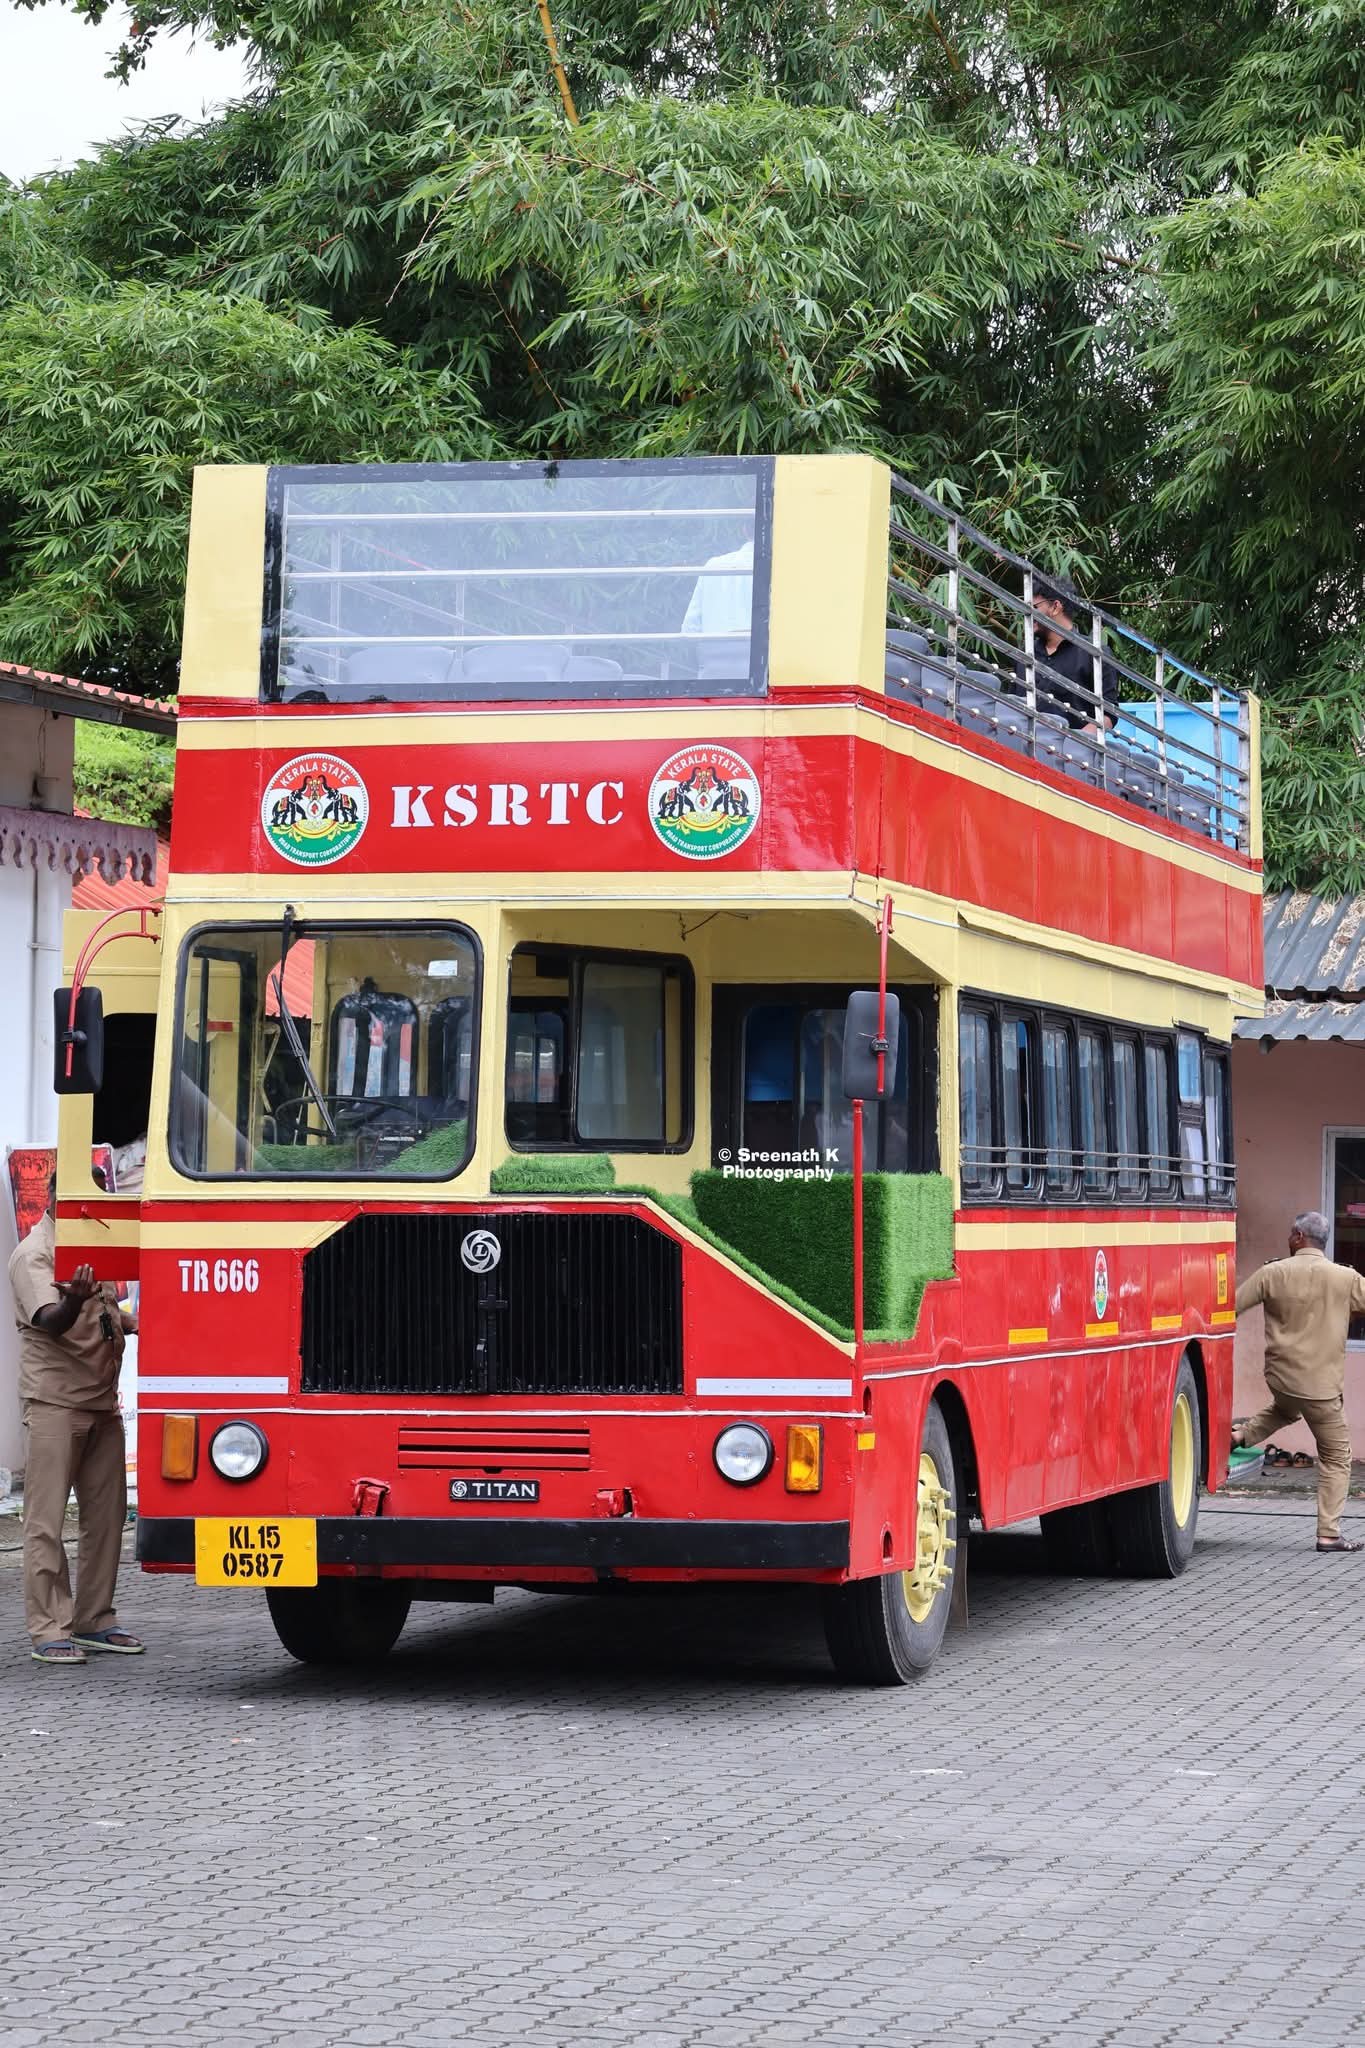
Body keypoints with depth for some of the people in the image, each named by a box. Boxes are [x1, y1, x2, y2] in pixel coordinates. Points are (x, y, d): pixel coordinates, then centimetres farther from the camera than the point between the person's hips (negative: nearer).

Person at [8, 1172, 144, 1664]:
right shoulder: (33, 1254, -10)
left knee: (106, 1513, 10)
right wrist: (74, 1300, -46)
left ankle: (94, 1619, 18)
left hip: (102, 1402, 8)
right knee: (46, 1520, -5)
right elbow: (49, 1321, -26)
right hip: (55, 1401, -8)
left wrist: (135, 1324, 10)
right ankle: (49, 1630, -4)